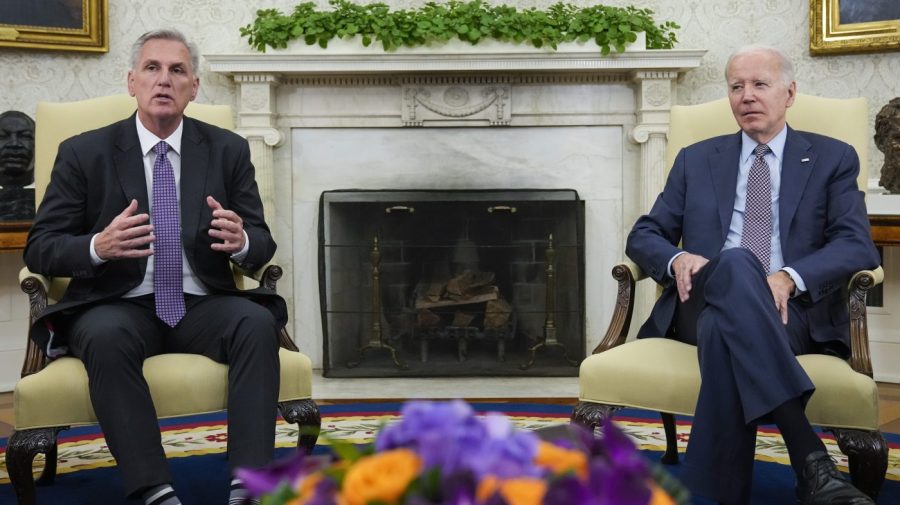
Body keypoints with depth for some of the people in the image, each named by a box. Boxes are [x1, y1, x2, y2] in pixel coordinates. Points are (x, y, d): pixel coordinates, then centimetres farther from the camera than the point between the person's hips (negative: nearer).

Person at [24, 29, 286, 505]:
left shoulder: (228, 150, 9)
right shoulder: (84, 153, 4)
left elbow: (262, 243, 8)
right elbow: (39, 247, 2)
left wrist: (241, 242, -19)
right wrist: (98, 246, -21)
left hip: (203, 305, 2)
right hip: (120, 307, -1)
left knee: (257, 323, -30)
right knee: (106, 337, -35)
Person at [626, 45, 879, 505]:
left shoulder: (833, 159, 15)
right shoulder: (696, 159, 21)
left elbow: (857, 245, 1)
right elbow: (643, 235, 17)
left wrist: (790, 277, -20)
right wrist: (676, 258, -8)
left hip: (792, 310, -1)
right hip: (705, 302, 1)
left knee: (724, 327, -39)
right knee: (735, 265, -38)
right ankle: (810, 461, -49)